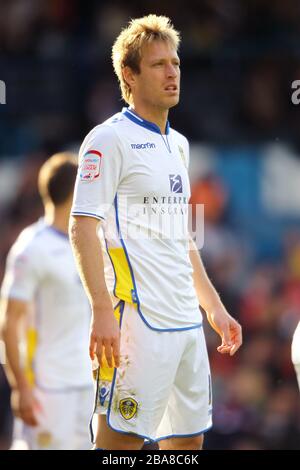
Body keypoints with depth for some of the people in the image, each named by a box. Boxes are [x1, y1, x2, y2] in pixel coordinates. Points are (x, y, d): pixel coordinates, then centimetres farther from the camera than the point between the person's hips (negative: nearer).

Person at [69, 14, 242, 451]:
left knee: (188, 437, 9)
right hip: (137, 323, -8)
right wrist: (102, 311, -22)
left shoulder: (177, 144, 19)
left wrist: (214, 307, 21)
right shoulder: (110, 139, -6)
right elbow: (83, 227, -13)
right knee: (121, 438, -8)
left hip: (187, 323, 8)